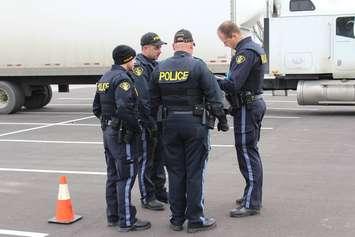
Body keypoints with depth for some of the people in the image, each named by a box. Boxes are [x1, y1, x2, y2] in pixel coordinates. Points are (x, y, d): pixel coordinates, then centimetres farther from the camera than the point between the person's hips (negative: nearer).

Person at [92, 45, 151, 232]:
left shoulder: (105, 78, 14)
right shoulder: (122, 78, -16)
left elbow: (96, 108, 18)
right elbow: (124, 108, -28)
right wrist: (136, 126, -17)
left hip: (108, 131, 10)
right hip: (123, 134, -10)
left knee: (113, 175, 16)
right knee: (126, 177, -4)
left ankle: (113, 216, 25)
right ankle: (126, 221, 1)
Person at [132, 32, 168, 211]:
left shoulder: (154, 65, 15)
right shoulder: (139, 66, -14)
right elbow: (143, 97, -22)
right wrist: (151, 121, -24)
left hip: (158, 119, 9)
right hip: (146, 121, -9)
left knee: (158, 157, 17)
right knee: (146, 160, 0)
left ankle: (159, 191, 29)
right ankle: (147, 198, 9)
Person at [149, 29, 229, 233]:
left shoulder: (160, 68, 4)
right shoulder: (198, 66, -9)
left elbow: (154, 101, 9)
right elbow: (214, 96, -9)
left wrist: (161, 121, 19)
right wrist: (222, 120, 1)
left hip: (169, 123, 4)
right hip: (194, 123, -4)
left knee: (175, 172, 11)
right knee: (195, 172, 2)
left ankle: (177, 218, 18)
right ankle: (195, 220, 8)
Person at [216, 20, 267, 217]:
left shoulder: (246, 52, -19)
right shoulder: (255, 48, 15)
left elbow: (233, 84, -27)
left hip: (246, 107, -11)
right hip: (254, 103, 11)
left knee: (247, 153, -7)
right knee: (250, 151, 17)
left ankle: (251, 204, -3)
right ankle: (253, 195, 27)